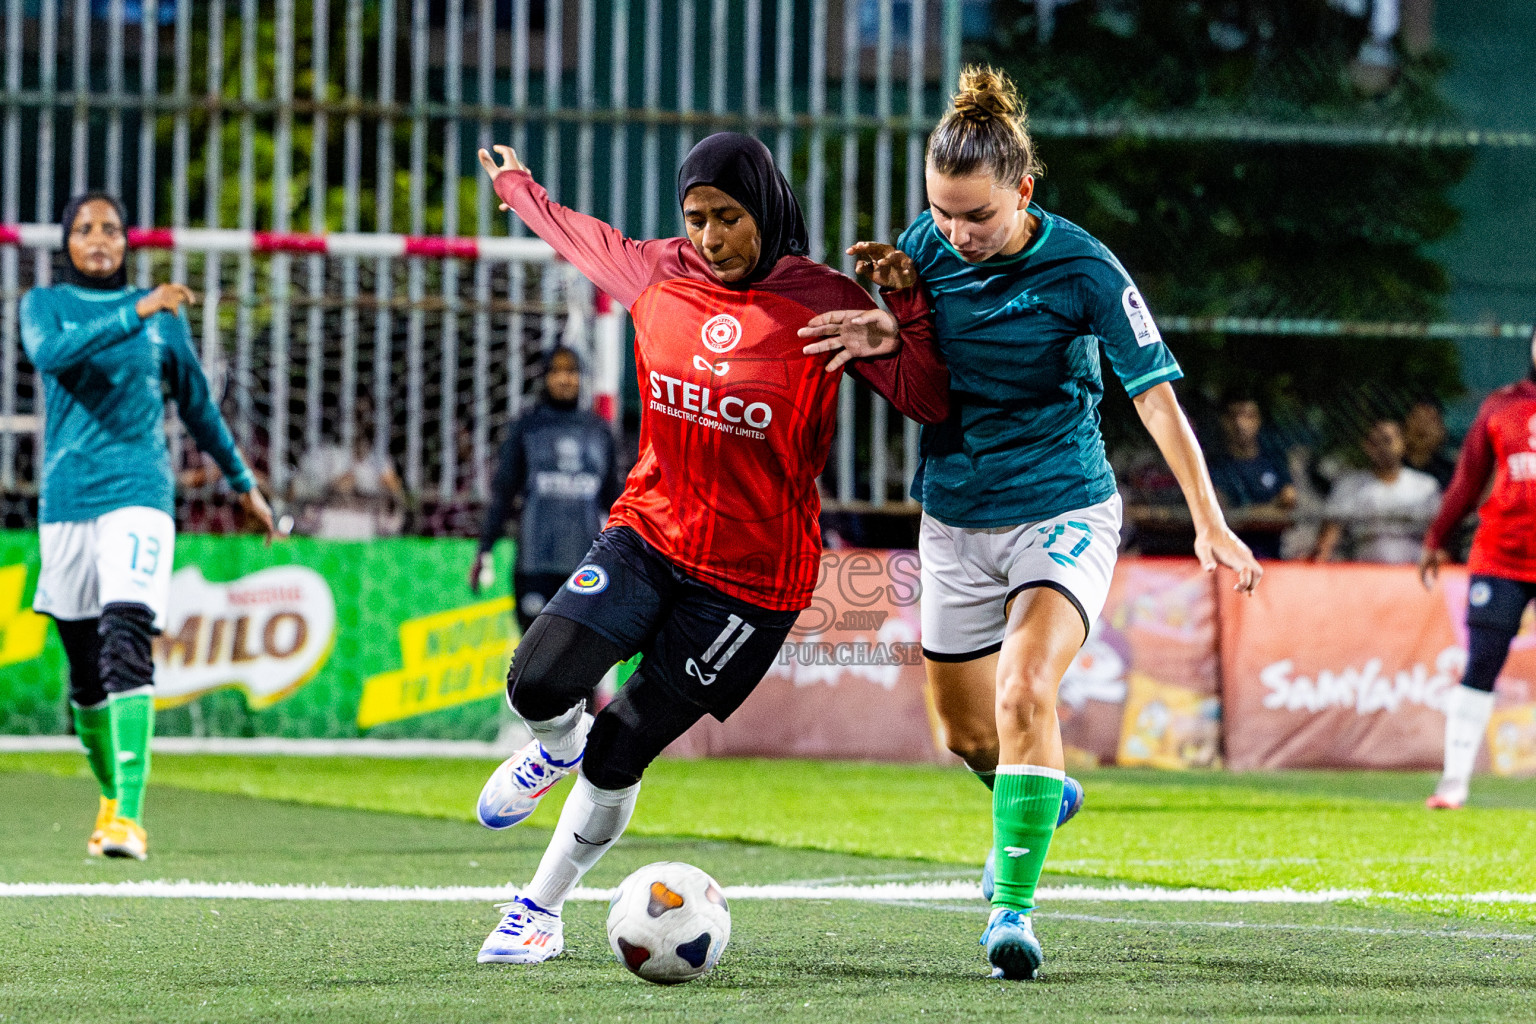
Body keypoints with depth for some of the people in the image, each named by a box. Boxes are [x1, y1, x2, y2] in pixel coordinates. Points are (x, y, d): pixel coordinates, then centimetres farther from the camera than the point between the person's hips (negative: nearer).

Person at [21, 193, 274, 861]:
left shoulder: (163, 315, 10)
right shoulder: (43, 305, 6)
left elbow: (196, 402, 21)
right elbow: (52, 354, -18)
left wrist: (242, 483, 27)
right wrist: (135, 314, -27)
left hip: (139, 493, -2)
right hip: (66, 499, 2)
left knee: (126, 640, -19)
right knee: (84, 669, 6)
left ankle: (129, 817, -29)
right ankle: (110, 800, 26)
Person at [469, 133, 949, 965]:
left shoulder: (823, 303, -11)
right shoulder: (658, 274, 0)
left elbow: (932, 404, -12)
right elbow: (582, 240, 24)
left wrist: (907, 326, -30)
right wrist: (518, 188, 40)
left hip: (751, 576, -3)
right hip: (648, 530, 3)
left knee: (618, 755, -4)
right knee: (538, 684, -20)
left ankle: (541, 911, 20)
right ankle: (559, 742, 20)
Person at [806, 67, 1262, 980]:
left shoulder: (1081, 269, -16)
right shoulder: (927, 248, -4)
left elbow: (1156, 393, -15)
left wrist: (1209, 522, -19)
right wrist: (899, 307, -13)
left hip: (1063, 510, -5)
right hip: (957, 518, 5)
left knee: (1025, 692, -27)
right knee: (966, 731, 15)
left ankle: (1013, 906, -21)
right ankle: (1038, 796, 49)